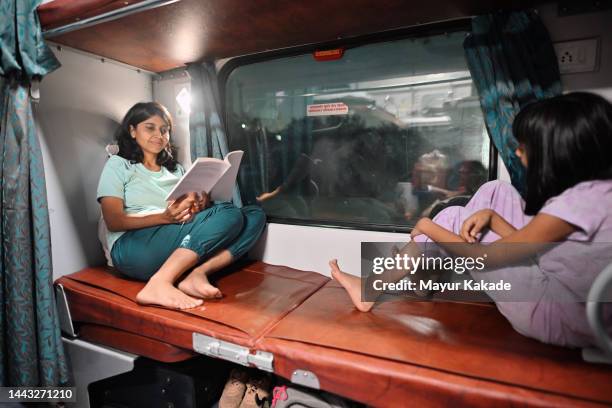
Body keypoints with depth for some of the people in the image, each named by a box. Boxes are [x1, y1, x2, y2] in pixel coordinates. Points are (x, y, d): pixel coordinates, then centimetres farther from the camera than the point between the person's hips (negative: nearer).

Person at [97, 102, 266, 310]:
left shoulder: (175, 168, 28)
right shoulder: (118, 165, 12)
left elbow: (196, 201, 16)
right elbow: (113, 222, -2)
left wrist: (201, 203, -9)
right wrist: (165, 217, -18)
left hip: (182, 249, 6)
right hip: (133, 248, -5)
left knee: (255, 215, -13)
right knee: (229, 214, -27)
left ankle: (197, 274, -31)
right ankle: (159, 285, -38)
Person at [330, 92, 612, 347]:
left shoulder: (585, 198, -25)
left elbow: (483, 258, -20)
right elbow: (525, 241, 4)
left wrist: (428, 226, -8)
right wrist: (491, 216, -10)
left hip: (560, 318, -8)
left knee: (455, 218, -5)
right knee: (495, 192, 4)